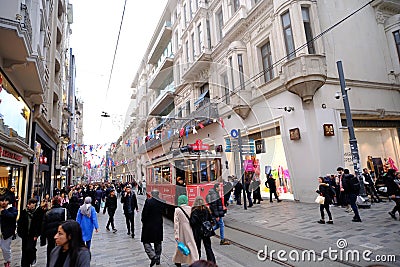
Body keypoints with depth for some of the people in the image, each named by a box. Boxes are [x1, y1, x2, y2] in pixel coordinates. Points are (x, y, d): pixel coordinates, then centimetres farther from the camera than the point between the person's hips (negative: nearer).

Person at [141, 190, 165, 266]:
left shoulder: (148, 201, -14)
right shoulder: (162, 203, -2)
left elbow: (144, 213, -11)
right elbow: (162, 213, 5)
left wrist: (143, 222, 2)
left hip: (148, 225, -5)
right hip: (159, 225, 5)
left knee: (146, 242, 6)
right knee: (158, 242, 16)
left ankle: (153, 256, -10)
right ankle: (157, 259, 25)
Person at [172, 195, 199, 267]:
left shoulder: (177, 210, -9)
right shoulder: (190, 208, -7)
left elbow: (176, 222, -11)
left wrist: (176, 234, -10)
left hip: (181, 231, 1)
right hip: (190, 230, 0)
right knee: (191, 245, 5)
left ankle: (178, 261, 34)